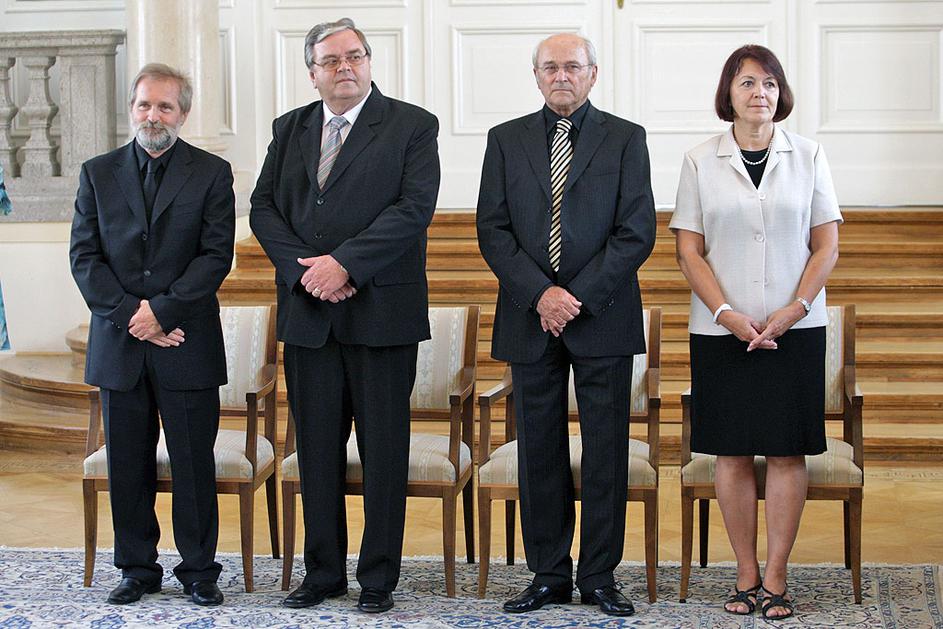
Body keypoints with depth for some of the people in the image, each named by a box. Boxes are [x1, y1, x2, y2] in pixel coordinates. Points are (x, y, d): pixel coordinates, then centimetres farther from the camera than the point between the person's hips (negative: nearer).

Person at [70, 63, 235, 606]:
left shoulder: (212, 173, 3)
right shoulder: (98, 173, 9)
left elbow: (216, 255, -5)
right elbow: (85, 257, 3)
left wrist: (161, 311, -14)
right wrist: (131, 315, -10)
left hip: (187, 343, -2)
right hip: (118, 343, 2)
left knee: (194, 461, 2)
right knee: (128, 463, 7)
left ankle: (199, 570, 13)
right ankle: (138, 569, 19)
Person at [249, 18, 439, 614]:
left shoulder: (412, 126, 0)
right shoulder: (290, 129, 14)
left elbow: (414, 207, -11)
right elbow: (264, 207, 8)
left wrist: (344, 263, -18)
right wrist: (304, 270, -9)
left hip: (381, 312, -4)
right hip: (307, 313, 4)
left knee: (384, 449, 2)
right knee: (317, 448, 9)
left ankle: (379, 577, 11)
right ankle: (323, 572, 19)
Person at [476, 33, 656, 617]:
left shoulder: (625, 138, 4)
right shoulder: (506, 140, 10)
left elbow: (637, 232, -3)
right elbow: (493, 230, 3)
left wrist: (579, 297, -11)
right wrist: (540, 294, -10)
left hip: (603, 316, -2)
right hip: (530, 317, 2)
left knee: (607, 452, 1)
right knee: (539, 452, 6)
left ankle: (599, 576, 10)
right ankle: (549, 574, 15)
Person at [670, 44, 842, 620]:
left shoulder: (808, 156, 5)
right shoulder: (701, 162, 4)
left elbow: (827, 244, 4)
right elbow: (689, 250, 1)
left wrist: (796, 308, -9)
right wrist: (728, 314, -11)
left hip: (795, 328, 0)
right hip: (722, 330, 0)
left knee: (787, 451, 0)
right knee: (732, 451, 2)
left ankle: (775, 578, 7)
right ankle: (747, 574, 12)